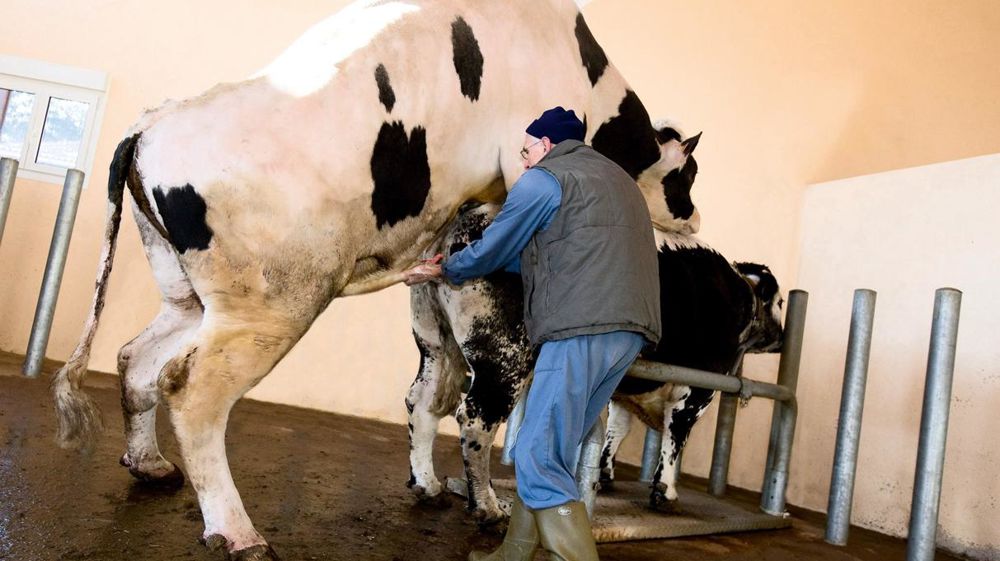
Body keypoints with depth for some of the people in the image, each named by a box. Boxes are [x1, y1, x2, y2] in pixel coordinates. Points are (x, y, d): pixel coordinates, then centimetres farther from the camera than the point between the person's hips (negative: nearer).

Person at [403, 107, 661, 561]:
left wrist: (443, 271, 28)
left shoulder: (544, 178, 3)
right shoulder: (615, 177, 29)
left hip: (581, 330, -9)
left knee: (538, 460, -7)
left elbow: (490, 251, 9)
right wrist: (459, 263, 35)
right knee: (548, 453, 15)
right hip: (628, 331, 9)